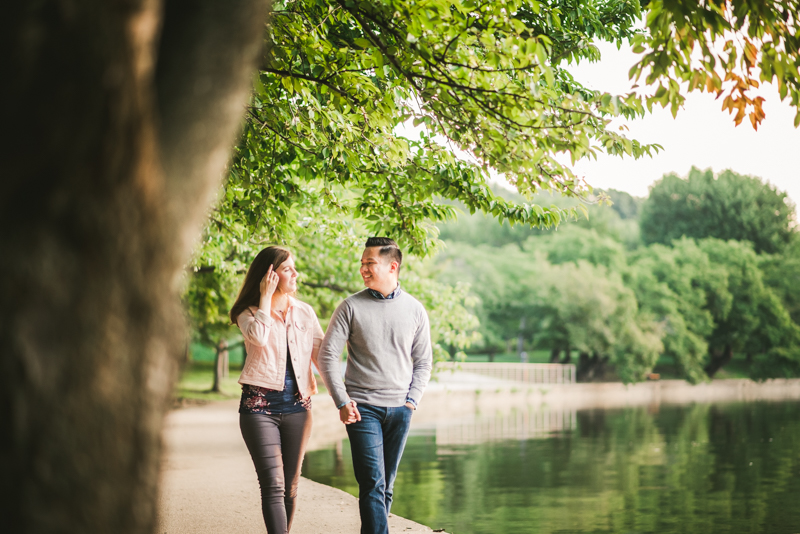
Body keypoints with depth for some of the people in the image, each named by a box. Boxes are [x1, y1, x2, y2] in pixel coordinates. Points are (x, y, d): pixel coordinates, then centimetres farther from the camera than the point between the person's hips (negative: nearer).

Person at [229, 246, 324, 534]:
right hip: (260, 404, -4)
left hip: (297, 405, 4)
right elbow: (259, 337, -22)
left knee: (290, 486, 9)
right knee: (273, 485, -14)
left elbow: (322, 353, 13)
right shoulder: (249, 313, 1)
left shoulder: (305, 312, 11)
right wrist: (266, 297, -11)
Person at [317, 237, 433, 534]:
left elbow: (423, 362, 12)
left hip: (399, 409, 3)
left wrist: (411, 401, 1)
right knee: (373, 484, -11)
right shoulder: (351, 307, -1)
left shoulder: (414, 309, 6)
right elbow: (327, 356, 0)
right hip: (363, 407, -3)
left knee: (386, 486, 8)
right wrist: (342, 402, -6)